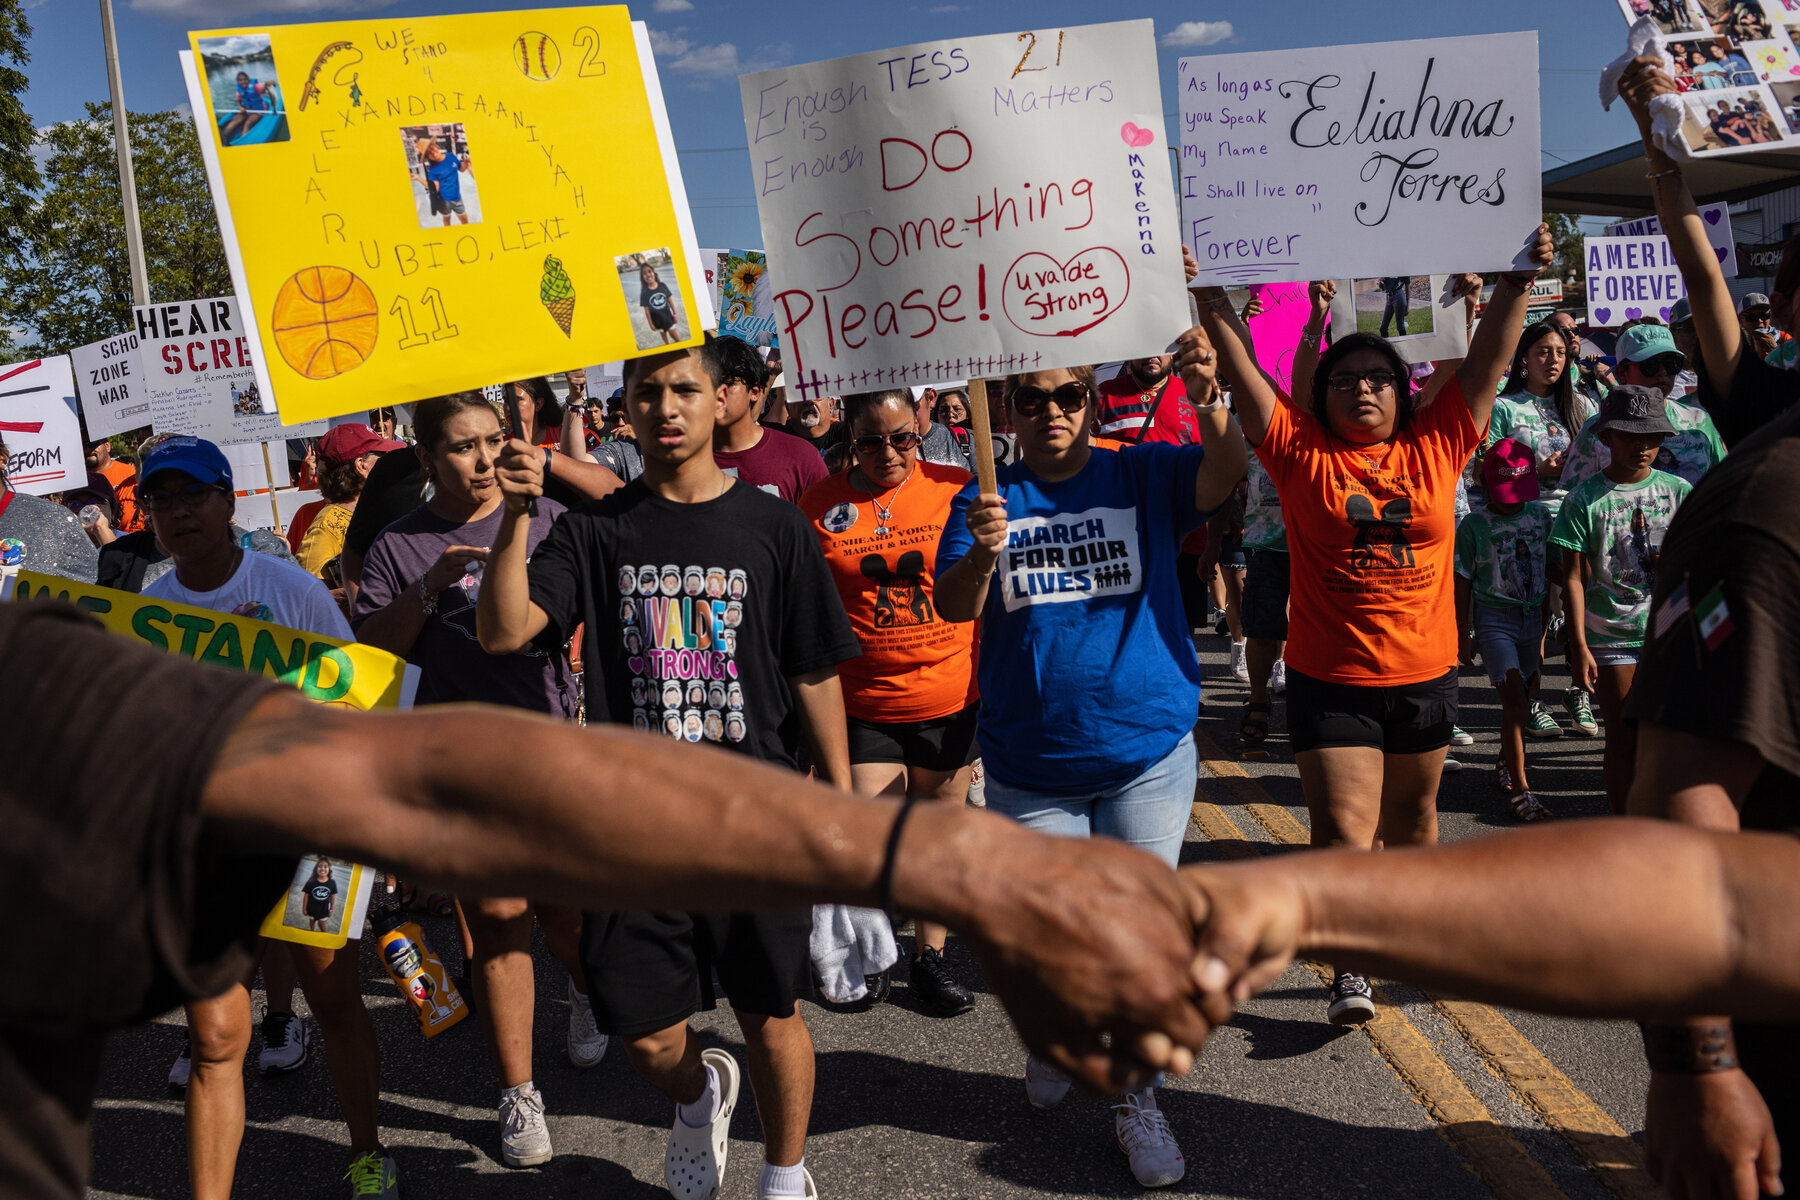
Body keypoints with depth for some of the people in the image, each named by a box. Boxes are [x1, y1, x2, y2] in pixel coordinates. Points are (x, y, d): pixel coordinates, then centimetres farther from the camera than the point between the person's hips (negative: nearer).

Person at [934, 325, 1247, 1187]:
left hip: (1149, 750, -1)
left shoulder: (1143, 476, 0)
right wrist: (979, 553, -32)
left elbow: (1225, 475, -18)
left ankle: (1135, 1098, 23)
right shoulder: (987, 499, 1)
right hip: (1029, 765, 1)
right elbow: (953, 608, -10)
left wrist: (1209, 404, -38)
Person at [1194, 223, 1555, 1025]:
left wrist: (1518, 283, -7)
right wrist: (1209, 298, -16)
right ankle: (1348, 968, 11)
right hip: (1329, 680, -3)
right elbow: (1242, 370, -8)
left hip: (1424, 674, 3)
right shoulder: (1301, 454, -3)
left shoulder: (1436, 446, 3)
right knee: (1342, 833, -8)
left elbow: (1490, 358, 2)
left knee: (1412, 821, 19)